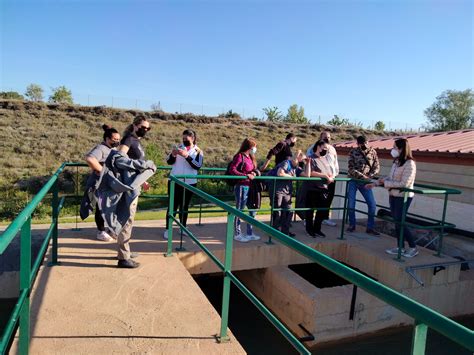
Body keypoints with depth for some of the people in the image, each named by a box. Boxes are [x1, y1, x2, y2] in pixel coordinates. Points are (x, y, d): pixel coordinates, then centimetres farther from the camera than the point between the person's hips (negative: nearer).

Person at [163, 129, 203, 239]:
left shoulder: (198, 151, 1)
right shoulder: (178, 147, 4)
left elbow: (198, 166, -14)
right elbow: (169, 162, 0)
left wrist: (187, 156, -24)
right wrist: (173, 155, -20)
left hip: (190, 183, 0)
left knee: (185, 206, 12)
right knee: (173, 205, 1)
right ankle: (167, 229, 8)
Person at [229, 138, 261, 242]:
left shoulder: (250, 157, 13)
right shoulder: (240, 156, -12)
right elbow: (232, 170, -20)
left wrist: (254, 173, -3)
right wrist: (247, 175, -22)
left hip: (250, 187, 9)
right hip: (242, 187, -8)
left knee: (252, 210, 13)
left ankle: (250, 233, 25)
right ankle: (237, 234, 16)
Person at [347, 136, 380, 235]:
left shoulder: (372, 152, 3)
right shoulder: (353, 152, -4)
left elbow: (377, 167, 2)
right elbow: (351, 168, -10)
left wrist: (369, 176, -14)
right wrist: (362, 176, -20)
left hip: (365, 182, 2)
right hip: (353, 180, -2)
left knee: (372, 204, -3)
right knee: (351, 204, 1)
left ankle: (370, 227, 11)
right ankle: (352, 225, 21)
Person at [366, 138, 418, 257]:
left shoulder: (409, 164, -17)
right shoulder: (396, 161, 7)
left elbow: (404, 184, -21)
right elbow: (390, 177, 14)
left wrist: (386, 183, -16)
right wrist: (375, 183, 7)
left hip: (403, 197, -8)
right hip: (393, 195, 8)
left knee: (400, 223, -2)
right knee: (396, 222, 12)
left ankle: (413, 247, 13)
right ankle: (400, 247, 23)